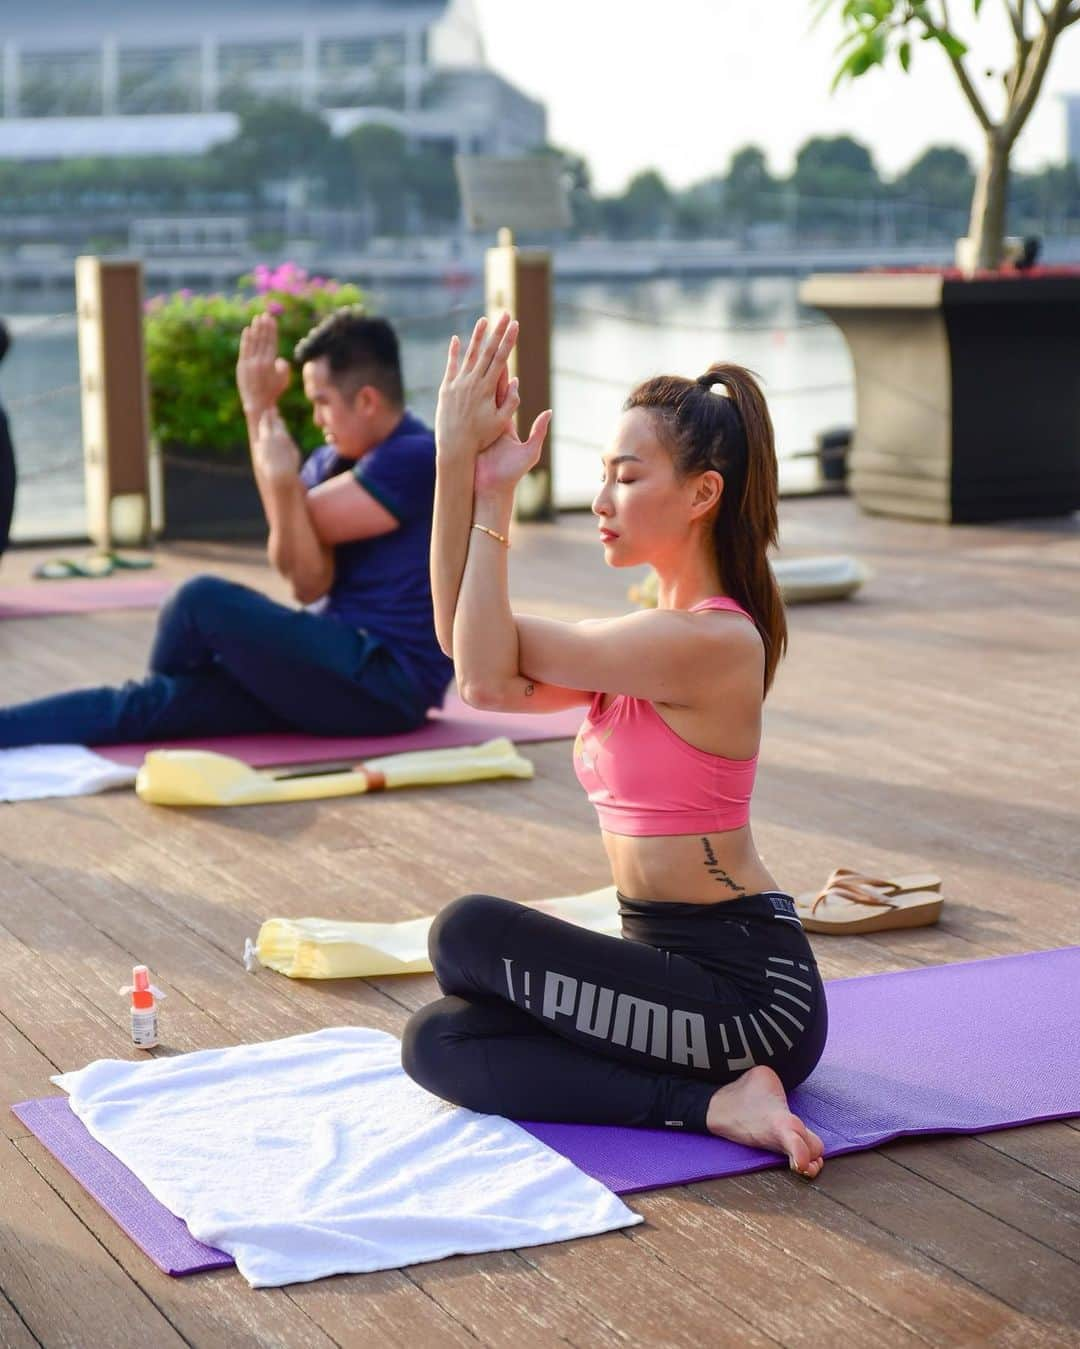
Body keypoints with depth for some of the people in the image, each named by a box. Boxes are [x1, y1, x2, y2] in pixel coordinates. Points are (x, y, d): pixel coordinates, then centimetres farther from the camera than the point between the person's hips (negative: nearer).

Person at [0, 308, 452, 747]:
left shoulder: (415, 461, -12)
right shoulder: (336, 461, 12)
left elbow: (304, 524, -13)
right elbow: (308, 585, -6)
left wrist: (263, 414, -5)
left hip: (385, 684, -8)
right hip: (341, 667, 8)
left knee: (205, 600, -18)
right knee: (158, 701, -7)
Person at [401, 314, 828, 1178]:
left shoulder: (713, 640, -19)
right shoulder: (659, 634, 10)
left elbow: (489, 675, -18)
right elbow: (471, 650, 2)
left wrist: (493, 493, -11)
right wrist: (458, 469, -5)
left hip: (748, 989, -9)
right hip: (683, 969, 9)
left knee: (469, 934, -20)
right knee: (436, 1043, -2)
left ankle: (718, 1104, -14)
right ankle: (714, 1099, -6)